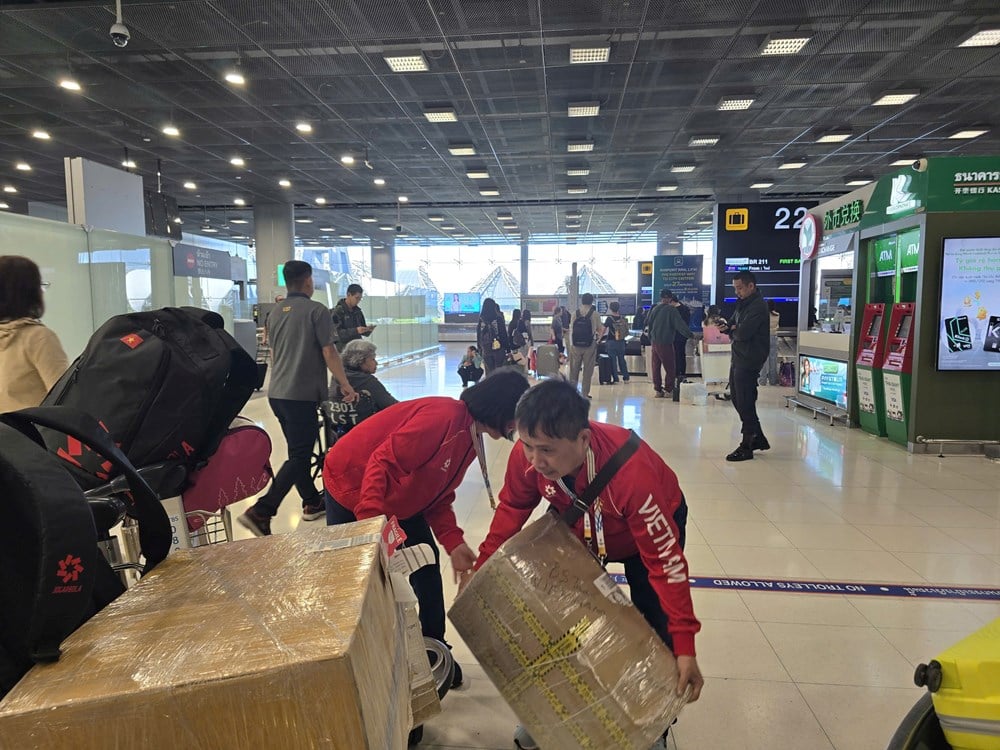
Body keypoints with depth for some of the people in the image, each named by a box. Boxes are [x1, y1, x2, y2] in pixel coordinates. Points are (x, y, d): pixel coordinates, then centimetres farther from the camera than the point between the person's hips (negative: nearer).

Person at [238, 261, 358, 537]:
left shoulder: (274, 312, 12)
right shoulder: (317, 310, -8)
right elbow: (329, 353, -12)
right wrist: (346, 385, -4)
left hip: (277, 393, 8)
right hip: (302, 394, -7)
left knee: (298, 450, 18)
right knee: (299, 456, -4)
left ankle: (312, 502, 28)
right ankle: (261, 512, -12)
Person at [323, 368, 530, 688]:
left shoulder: (471, 438, 0)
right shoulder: (444, 417, -31)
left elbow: (438, 496, 2)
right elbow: (383, 463, -35)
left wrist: (453, 542, -11)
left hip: (398, 501, 9)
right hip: (351, 485, -9)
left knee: (426, 565, 9)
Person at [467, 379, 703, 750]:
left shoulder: (632, 473, -46)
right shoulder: (527, 455, -34)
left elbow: (666, 560, -36)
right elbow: (512, 508, -12)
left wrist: (685, 646, -33)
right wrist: (481, 567, -12)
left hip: (649, 527, -3)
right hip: (579, 528, 4)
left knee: (653, 633, -5)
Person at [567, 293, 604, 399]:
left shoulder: (575, 314, 2)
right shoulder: (594, 314, -5)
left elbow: (571, 329, 3)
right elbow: (601, 329, -2)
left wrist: (571, 344, 9)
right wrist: (598, 338, 14)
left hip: (575, 346, 2)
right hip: (589, 346, -2)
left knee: (574, 369, 11)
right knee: (588, 371, 5)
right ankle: (585, 394, 7)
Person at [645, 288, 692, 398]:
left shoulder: (654, 309, 7)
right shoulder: (671, 310, -10)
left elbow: (648, 324, 15)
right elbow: (680, 324, -16)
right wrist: (690, 335, -12)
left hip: (654, 343, 6)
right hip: (665, 343, -6)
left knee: (656, 367, 10)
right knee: (670, 367, 4)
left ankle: (658, 390, 13)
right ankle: (668, 390, 3)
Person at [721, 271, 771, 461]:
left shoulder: (758, 307, -15)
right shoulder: (743, 304, 16)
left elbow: (743, 333, -23)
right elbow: (733, 326, 18)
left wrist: (733, 331, -2)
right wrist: (727, 327, -5)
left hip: (749, 360, -10)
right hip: (739, 358, 10)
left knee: (744, 403, -4)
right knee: (737, 399, 15)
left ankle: (747, 446, 5)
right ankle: (758, 438, 28)